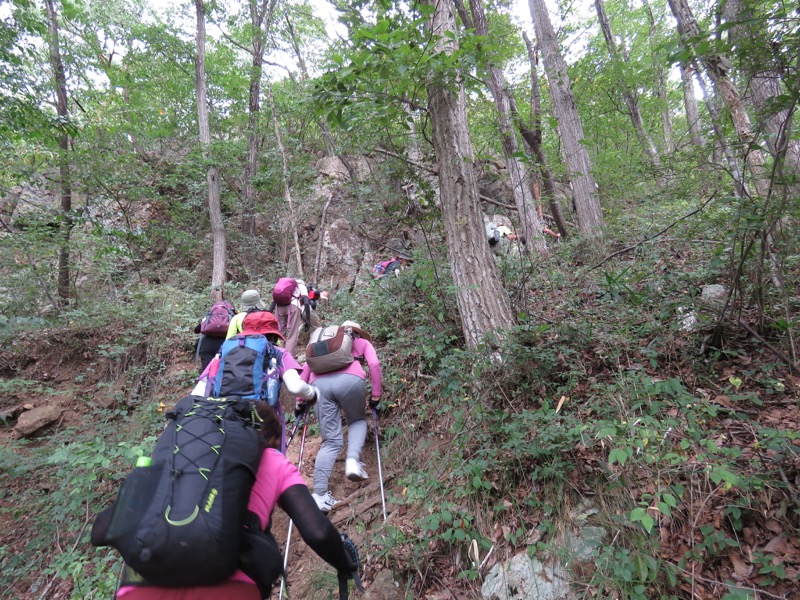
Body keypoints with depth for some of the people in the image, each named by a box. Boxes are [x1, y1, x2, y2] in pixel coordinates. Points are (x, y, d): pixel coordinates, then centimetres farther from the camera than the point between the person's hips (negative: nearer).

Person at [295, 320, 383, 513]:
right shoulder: (362, 342, 30)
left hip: (320, 384, 3)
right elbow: (374, 365, 12)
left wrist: (300, 401, 27)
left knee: (331, 440, 12)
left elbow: (306, 369, 26)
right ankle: (353, 460, 0)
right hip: (350, 379, -2)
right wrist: (376, 396, 15)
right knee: (358, 420, 26)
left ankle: (319, 494, 1)